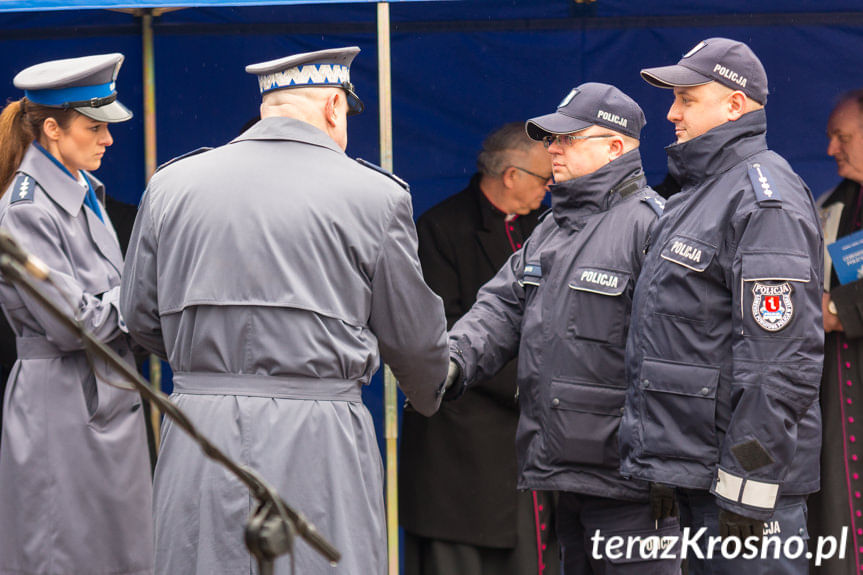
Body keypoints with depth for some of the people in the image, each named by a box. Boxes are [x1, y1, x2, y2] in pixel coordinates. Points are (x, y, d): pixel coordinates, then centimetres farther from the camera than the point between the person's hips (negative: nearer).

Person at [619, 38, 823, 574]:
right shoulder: (698, 194, 20)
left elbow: (783, 358, -21)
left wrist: (747, 489, -24)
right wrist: (664, 468, 23)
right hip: (693, 469, 10)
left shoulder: (765, 199, -13)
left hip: (740, 472, -10)